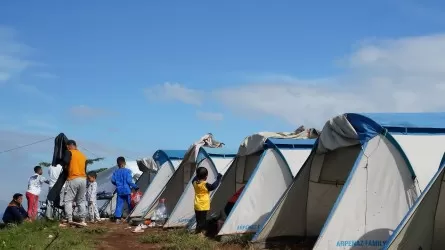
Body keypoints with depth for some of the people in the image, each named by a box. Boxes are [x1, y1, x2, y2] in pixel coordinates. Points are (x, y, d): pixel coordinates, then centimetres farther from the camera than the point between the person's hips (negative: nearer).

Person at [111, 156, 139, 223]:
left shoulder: (116, 172, 4)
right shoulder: (127, 171, -9)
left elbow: (113, 180, 3)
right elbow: (129, 181, -14)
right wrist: (135, 187, -5)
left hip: (119, 191, 4)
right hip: (126, 190, -3)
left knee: (119, 204, 4)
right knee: (130, 204, 7)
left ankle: (117, 218, -3)